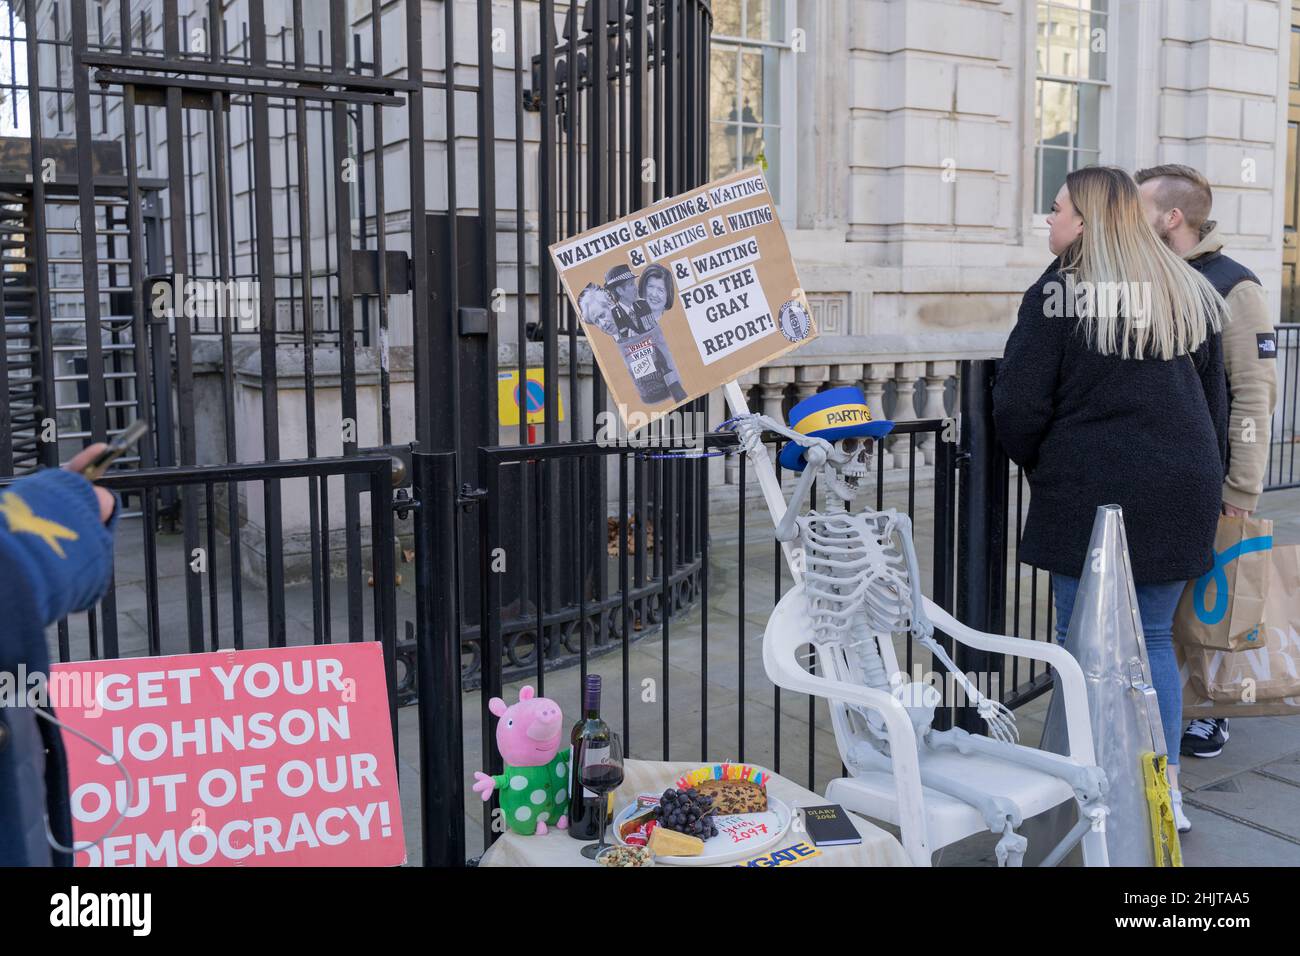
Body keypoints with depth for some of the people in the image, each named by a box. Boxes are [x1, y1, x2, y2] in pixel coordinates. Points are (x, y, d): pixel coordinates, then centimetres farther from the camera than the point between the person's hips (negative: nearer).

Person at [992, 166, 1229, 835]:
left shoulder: (1058, 293, -9)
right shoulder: (1191, 292, 10)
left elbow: (1018, 408, -12)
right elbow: (1215, 399, 15)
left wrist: (1037, 464, 7)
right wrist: (1205, 475, 24)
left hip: (1087, 494, -5)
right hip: (1179, 495, 6)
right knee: (1154, 637, 14)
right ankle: (1164, 789, 18)